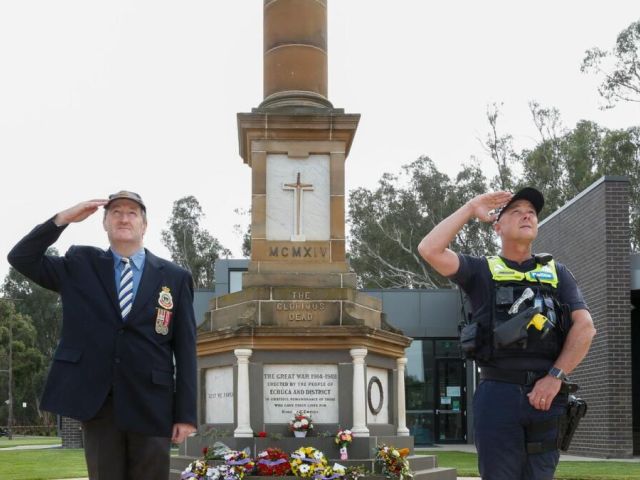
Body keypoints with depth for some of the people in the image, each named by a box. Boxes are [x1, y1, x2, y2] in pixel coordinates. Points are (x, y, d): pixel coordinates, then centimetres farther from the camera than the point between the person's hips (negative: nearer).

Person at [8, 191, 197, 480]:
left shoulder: (175, 278, 5)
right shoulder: (81, 265, 10)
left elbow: (184, 349, 2)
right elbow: (21, 258, 3)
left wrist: (185, 414, -3)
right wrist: (63, 219, -8)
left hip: (151, 404, -1)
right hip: (96, 402, 1)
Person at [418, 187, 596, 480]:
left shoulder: (556, 273, 16)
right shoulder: (482, 271, 11)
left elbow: (585, 327, 4)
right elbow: (430, 250, -4)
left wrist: (555, 377, -8)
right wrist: (470, 209, 1)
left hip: (547, 395, 2)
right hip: (498, 394, -2)